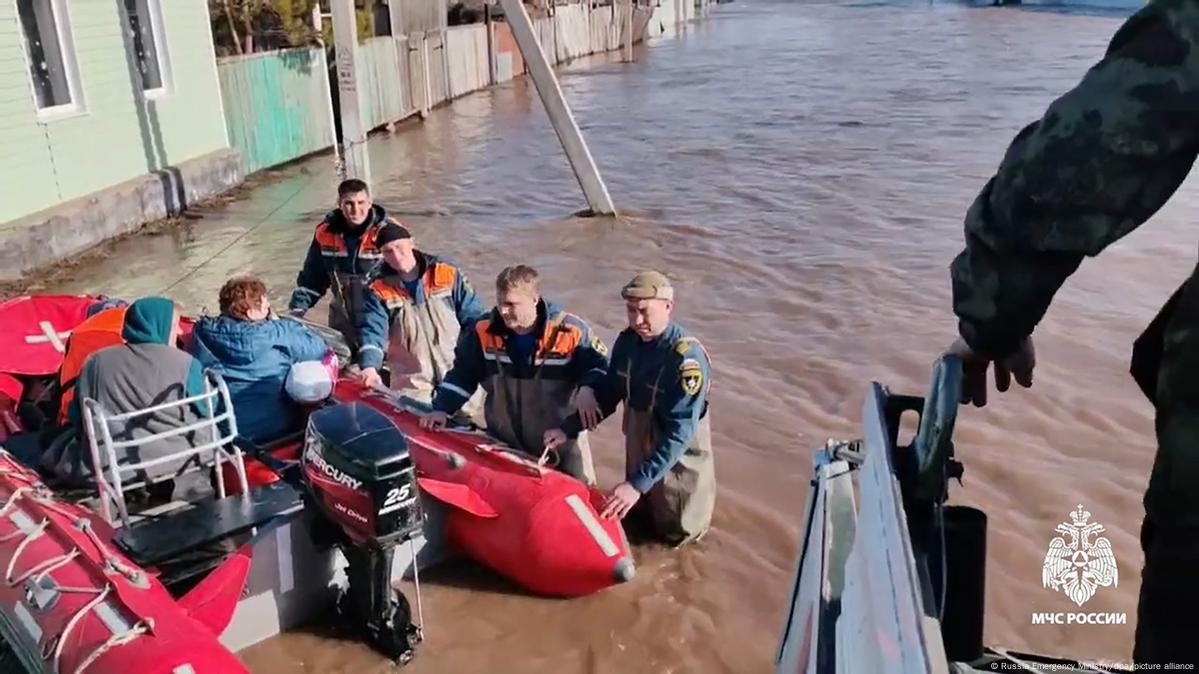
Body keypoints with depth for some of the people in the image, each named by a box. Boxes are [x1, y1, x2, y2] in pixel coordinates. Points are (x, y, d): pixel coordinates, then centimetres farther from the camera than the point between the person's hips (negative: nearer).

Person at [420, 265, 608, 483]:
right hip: (504, 442, 2)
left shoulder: (570, 331, -18)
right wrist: (442, 408, -6)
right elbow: (462, 374, 3)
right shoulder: (484, 331, -8)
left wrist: (588, 389, -29)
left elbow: (600, 366, -8)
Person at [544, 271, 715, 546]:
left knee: (675, 533, 14)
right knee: (639, 515, 24)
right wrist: (568, 429, -8)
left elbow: (680, 433, -33)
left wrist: (638, 483, -37)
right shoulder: (627, 341, -10)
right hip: (638, 451, 6)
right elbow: (608, 395, 2)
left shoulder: (687, 358, -31)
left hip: (678, 458, -5)